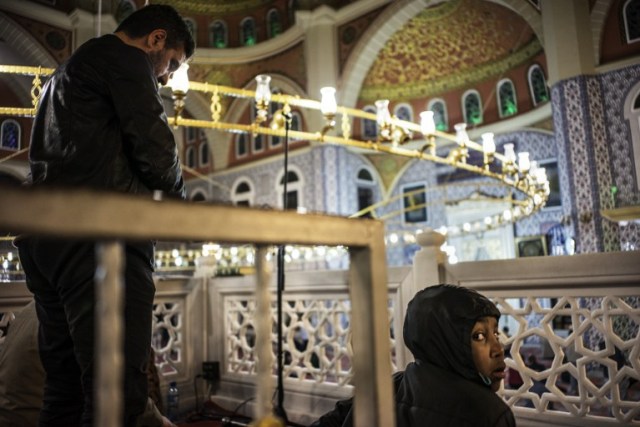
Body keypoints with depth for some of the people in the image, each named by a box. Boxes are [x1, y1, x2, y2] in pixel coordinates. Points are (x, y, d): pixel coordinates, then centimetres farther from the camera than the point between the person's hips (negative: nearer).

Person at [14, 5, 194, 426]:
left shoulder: (65, 71, 32)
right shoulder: (124, 56, 2)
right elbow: (156, 146, -9)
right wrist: (176, 192, 11)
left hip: (43, 237, 10)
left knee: (66, 385, 13)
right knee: (118, 390, -12)